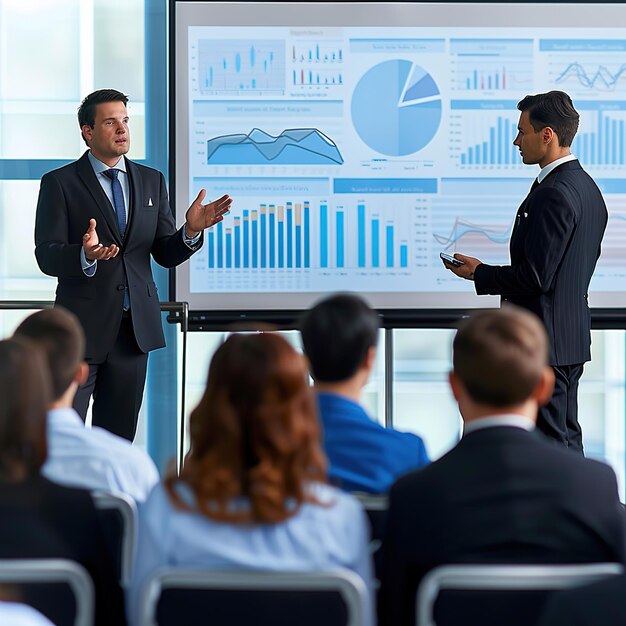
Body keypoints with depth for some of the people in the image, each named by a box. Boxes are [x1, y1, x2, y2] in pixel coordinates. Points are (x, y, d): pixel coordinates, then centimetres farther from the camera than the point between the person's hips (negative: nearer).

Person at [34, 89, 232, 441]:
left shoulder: (152, 181, 12)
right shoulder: (60, 183, -2)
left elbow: (166, 255, 9)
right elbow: (47, 256, -9)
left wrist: (192, 230, -12)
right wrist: (86, 256, -30)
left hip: (136, 328, 4)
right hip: (82, 326, -4)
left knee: (119, 435, 8)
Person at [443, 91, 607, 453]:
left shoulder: (553, 195, -20)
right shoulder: (587, 187, 12)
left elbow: (535, 277, -23)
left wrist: (480, 273, -9)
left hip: (544, 341, -10)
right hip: (573, 335, 10)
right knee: (567, 438, 16)